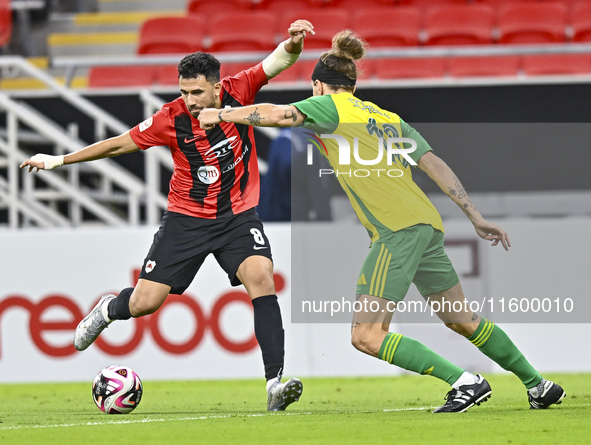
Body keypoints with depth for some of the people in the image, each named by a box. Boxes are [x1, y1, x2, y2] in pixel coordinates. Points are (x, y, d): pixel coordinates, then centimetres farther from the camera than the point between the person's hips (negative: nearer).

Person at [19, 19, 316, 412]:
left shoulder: (239, 92, -12)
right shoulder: (173, 119, -14)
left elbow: (280, 61, -19)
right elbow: (120, 144, -2)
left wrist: (293, 43, -44)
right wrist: (59, 160, 3)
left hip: (238, 214, 0)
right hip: (187, 217, 0)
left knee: (261, 276, -25)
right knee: (144, 303, -3)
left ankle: (275, 383, -26)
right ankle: (108, 310, 38)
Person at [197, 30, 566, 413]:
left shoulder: (330, 106, 4)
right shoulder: (388, 117, 23)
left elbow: (278, 115, -9)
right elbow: (435, 165, 17)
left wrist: (220, 115, 5)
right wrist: (476, 217, 15)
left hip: (397, 229, -9)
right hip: (427, 223, 9)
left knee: (366, 336, -9)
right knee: (461, 320, 21)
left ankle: (466, 382, -12)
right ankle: (538, 385, 28)